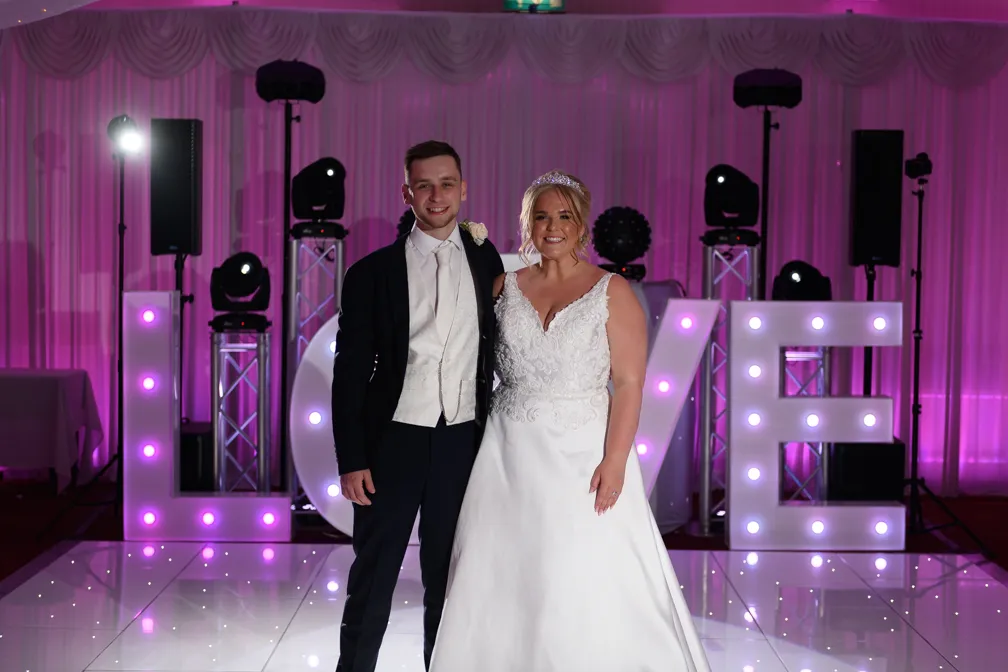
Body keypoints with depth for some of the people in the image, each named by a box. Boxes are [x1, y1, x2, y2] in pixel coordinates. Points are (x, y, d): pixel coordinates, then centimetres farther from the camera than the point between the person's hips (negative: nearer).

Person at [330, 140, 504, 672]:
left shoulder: (484, 259, 5)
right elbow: (350, 372, -3)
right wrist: (351, 459, -9)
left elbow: (499, 342, 12)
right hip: (393, 443, -2)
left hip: (464, 443, 2)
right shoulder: (372, 273, -3)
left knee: (448, 580, 13)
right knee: (372, 580, 6)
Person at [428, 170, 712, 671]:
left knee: (586, 588, -3)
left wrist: (615, 460, -14)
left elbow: (630, 385, -7)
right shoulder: (506, 287, 9)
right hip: (510, 456, 3)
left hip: (582, 456, -3)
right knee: (503, 582, 5)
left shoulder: (612, 293, -1)